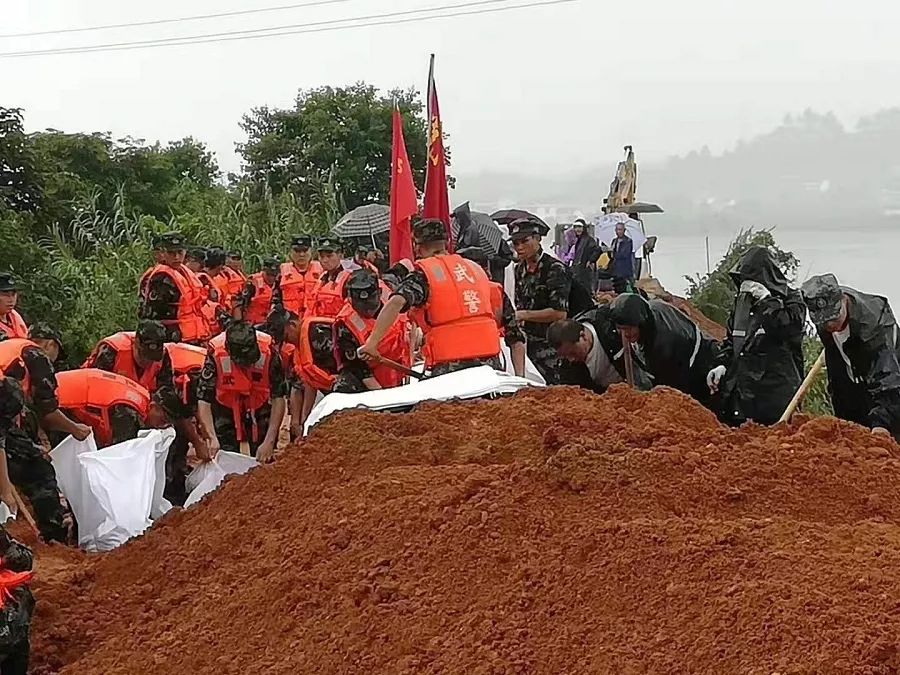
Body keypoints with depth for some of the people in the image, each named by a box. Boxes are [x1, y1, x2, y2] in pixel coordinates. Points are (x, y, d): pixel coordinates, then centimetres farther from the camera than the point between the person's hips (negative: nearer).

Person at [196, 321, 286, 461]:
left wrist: (269, 441, -23)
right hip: (226, 409, -1)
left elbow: (278, 398, -19)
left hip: (260, 407, 1)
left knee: (264, 461, -2)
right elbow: (203, 401, -26)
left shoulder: (268, 351, -28)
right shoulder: (216, 354, -31)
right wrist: (212, 438, -38)